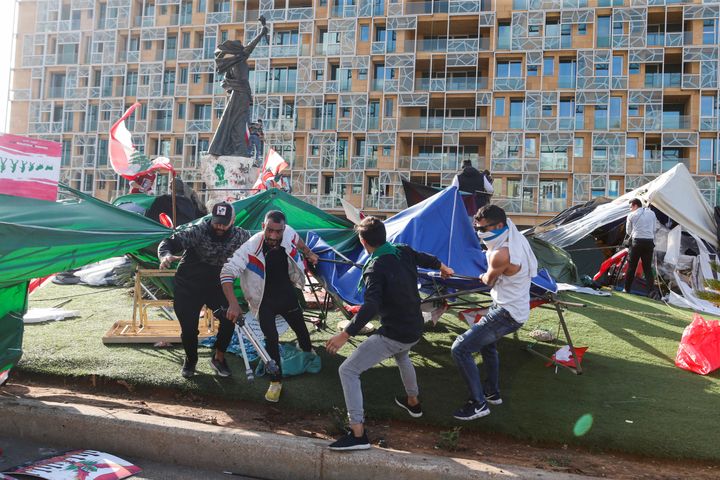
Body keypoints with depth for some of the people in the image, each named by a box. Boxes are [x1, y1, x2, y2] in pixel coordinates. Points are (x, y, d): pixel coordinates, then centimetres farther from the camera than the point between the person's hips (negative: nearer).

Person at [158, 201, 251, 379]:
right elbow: (171, 242, -31)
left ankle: (218, 359, 13)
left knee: (229, 319, -13)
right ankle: (190, 360, 32)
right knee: (189, 327, -2)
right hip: (188, 286, -2)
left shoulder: (238, 235, -11)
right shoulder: (198, 231, -23)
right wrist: (166, 255, -52)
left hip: (216, 285, 3)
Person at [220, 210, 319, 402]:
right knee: (271, 338, -12)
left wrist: (308, 253, 16)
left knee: (301, 329, 21)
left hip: (287, 294, 5)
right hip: (265, 300, -4)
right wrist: (233, 303, -43)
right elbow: (227, 273, -35)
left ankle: (308, 354, 54)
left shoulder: (288, 233, -20)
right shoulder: (251, 247, -33)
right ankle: (275, 382, 7)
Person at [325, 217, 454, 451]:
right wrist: (441, 266, 43)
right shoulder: (404, 252, 0)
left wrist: (345, 334, -34)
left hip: (393, 335, -8)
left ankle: (358, 434, -10)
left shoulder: (375, 268, -21)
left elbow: (370, 307, -32)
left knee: (348, 371, -5)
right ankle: (413, 402, 56)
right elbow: (424, 258, 22)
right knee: (402, 355, 41)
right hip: (415, 330, 8)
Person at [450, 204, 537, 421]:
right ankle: (493, 393, 43)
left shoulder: (501, 254, -28)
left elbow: (489, 280, -5)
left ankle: (479, 404, -1)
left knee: (460, 349, -10)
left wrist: (484, 277, 14)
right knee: (486, 344, 32)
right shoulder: (517, 240, 0)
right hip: (518, 308, 10)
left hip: (506, 313, -10)